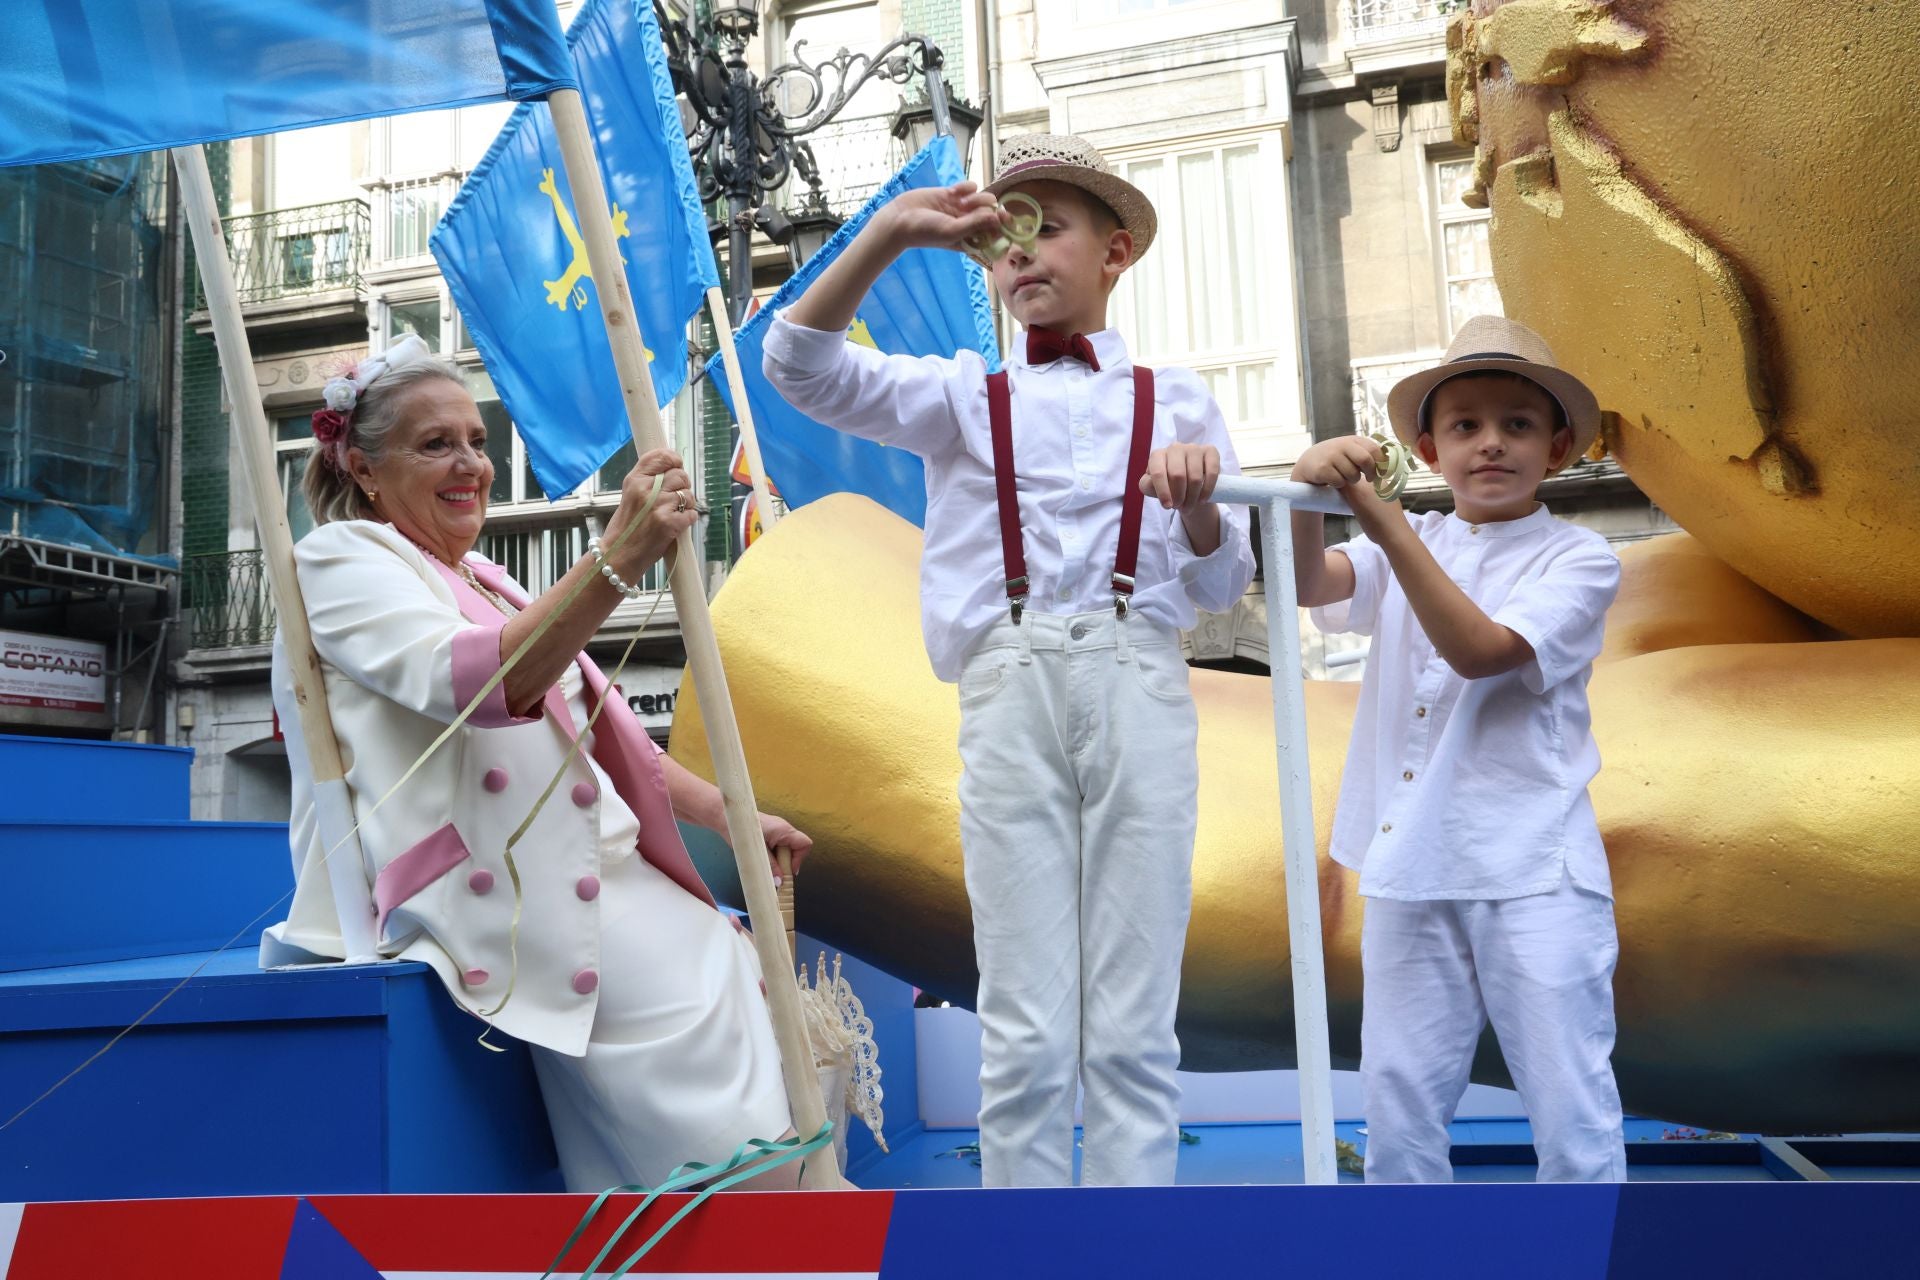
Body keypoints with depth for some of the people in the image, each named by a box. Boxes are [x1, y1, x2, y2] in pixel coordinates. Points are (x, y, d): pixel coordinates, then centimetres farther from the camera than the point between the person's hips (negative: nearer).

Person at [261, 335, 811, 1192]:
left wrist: (729, 814, 12)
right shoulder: (341, 558, -1)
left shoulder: (484, 583, 25)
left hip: (578, 868, 9)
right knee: (696, 1007, -21)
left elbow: (598, 731, 25)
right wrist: (616, 559, -33)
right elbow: (471, 682, -22)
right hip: (487, 888, -9)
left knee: (737, 977, -6)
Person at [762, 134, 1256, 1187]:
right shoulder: (962, 396, 16)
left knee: (1133, 1030, 1)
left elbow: (1222, 586, 14)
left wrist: (1199, 504, -7)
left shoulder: (1174, 400, 16)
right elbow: (800, 369, 1)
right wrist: (889, 234, -9)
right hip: (1009, 692, 0)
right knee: (1025, 1032, 0)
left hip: (1140, 687, 0)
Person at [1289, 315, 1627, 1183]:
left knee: (1570, 1099, 1)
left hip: (1534, 873, -4)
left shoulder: (1577, 558, -3)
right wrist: (1310, 492, -29)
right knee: (1398, 1096, 10)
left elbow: (1480, 650, -19)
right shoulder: (1408, 547, 10)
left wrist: (1388, 526, -25)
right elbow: (1308, 584, -9)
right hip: (1411, 867, 4)